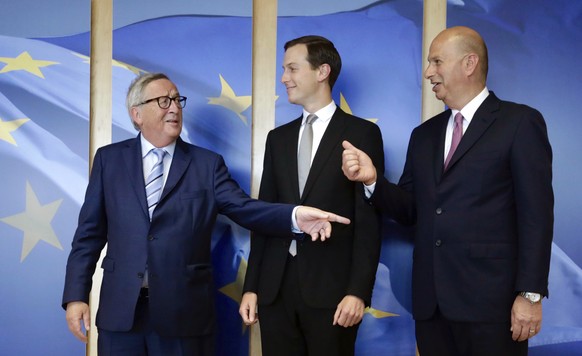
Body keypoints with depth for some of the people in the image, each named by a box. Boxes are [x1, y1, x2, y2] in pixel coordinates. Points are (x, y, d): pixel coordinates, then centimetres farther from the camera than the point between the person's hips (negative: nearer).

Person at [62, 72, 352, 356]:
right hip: (120, 309, 1)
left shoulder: (207, 164, 4)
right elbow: (90, 232, 6)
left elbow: (245, 208, -7)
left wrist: (295, 216, -25)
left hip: (183, 312, 0)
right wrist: (76, 295, 0)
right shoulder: (109, 159, 7)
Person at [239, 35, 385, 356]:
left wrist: (358, 290, -13)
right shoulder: (278, 138, 14)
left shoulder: (362, 133, -1)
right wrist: (251, 286, 7)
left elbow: (369, 219, -6)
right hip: (276, 285, 4)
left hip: (331, 285, -4)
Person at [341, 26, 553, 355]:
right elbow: (410, 210, 13)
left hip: (490, 299, -5)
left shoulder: (520, 122, -2)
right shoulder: (424, 134, 15)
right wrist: (372, 180, -5)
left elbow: (536, 214, -7)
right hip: (431, 301, 5)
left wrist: (530, 293, -12)